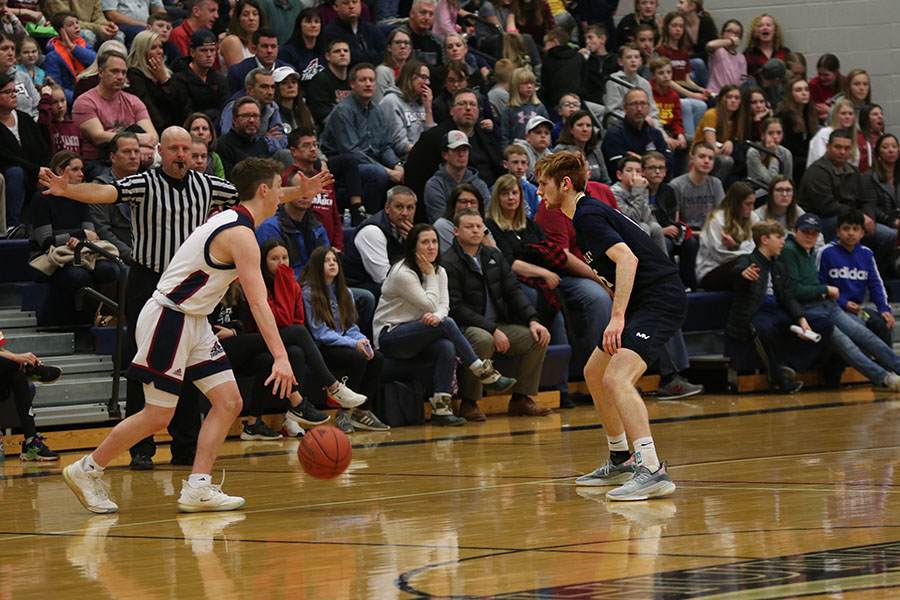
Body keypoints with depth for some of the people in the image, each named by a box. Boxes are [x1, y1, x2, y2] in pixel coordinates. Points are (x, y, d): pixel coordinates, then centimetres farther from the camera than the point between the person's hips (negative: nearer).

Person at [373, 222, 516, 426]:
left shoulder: (439, 271, 12)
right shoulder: (403, 273, -14)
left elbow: (443, 305, -2)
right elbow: (430, 305, -15)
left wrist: (437, 316, -25)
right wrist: (430, 276, -9)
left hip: (417, 337, 6)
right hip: (390, 337, -6)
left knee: (447, 348, -29)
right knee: (446, 324, -29)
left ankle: (440, 407, -34)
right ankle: (484, 372, -24)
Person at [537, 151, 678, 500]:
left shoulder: (588, 216, -14)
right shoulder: (586, 213, 17)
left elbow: (627, 259, -27)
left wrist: (617, 317, -32)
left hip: (660, 298, -11)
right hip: (643, 301, 11)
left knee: (616, 378, -26)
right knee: (594, 374, 21)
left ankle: (652, 471, -35)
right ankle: (619, 462, 31)